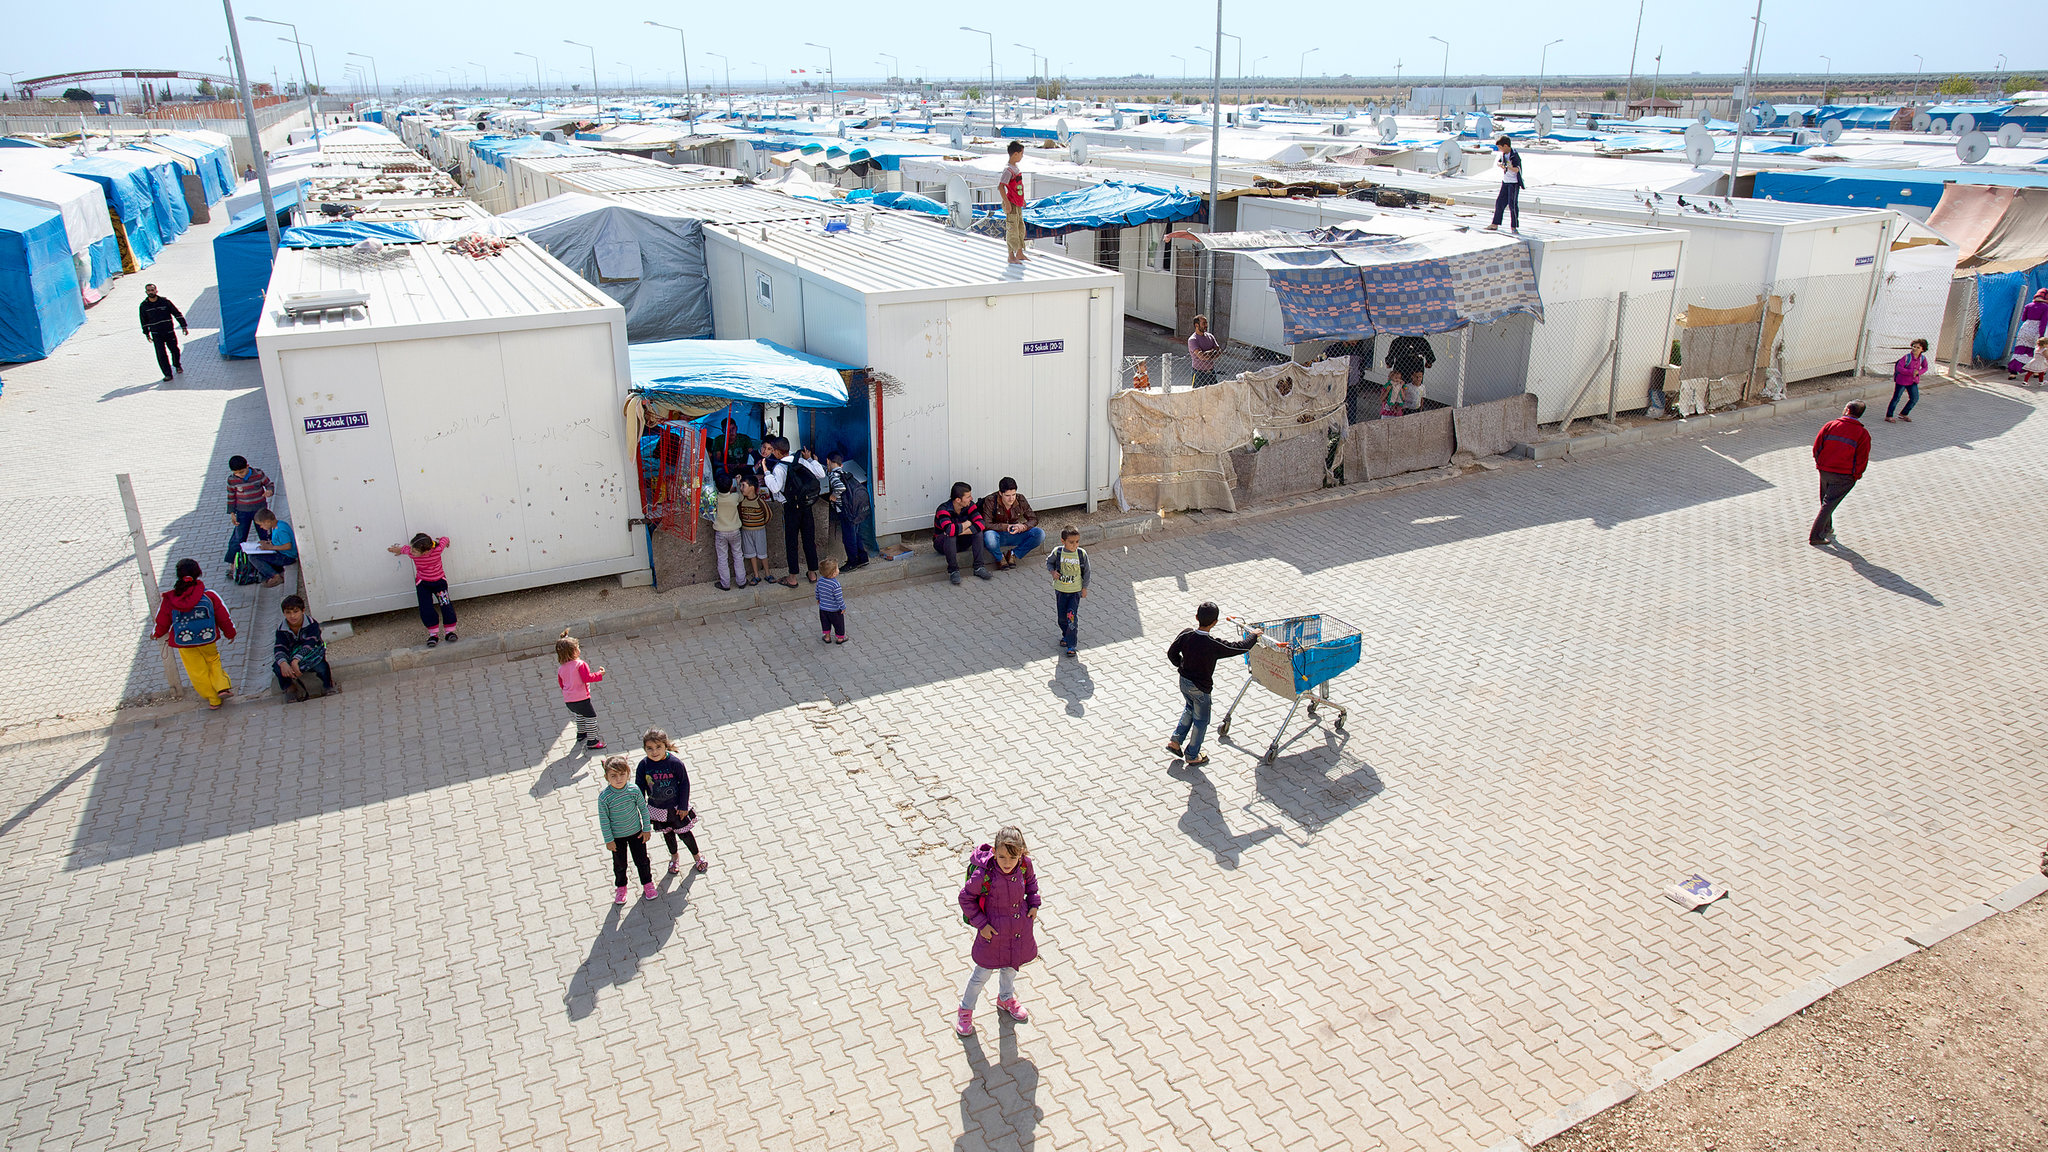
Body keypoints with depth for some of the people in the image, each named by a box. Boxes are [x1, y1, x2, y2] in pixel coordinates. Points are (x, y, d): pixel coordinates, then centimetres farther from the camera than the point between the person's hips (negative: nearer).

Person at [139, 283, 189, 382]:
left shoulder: (164, 301, -4)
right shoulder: (144, 306, 1)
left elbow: (177, 313, 3)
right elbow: (144, 321, 12)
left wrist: (184, 326, 0)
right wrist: (147, 333, 13)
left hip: (169, 332, 0)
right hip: (156, 334, 0)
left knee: (174, 350, 9)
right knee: (161, 354, -8)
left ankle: (177, 365, 39)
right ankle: (168, 374, -6)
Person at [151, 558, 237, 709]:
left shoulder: (169, 599, -12)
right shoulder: (208, 594, -13)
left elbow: (162, 622, 2)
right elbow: (223, 616, -3)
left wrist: (156, 634, 25)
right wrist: (230, 633, 15)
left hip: (184, 643, 0)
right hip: (208, 639, 0)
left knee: (197, 671, 14)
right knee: (213, 660, 26)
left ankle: (213, 700, 23)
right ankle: (222, 686, 8)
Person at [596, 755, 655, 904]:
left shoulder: (634, 790, -19)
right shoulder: (604, 797, -24)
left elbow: (643, 809, -5)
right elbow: (604, 819, -14)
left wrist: (646, 829, 0)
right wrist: (608, 840, -9)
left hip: (636, 832, 1)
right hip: (617, 836, -1)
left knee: (641, 860, 16)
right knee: (619, 864, 17)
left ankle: (647, 883, 41)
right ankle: (621, 887, 43)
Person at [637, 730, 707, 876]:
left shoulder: (675, 763, -24)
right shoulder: (644, 765, -17)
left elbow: (684, 783, -13)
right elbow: (639, 787, -4)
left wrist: (683, 806, -9)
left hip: (676, 807, -3)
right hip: (657, 808, 3)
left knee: (684, 833, 12)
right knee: (667, 833, 23)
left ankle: (697, 854, 38)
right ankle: (674, 856, 49)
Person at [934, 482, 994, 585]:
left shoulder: (969, 505, -12)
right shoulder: (944, 509, -27)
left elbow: (981, 524, -25)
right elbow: (949, 530, -46)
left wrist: (960, 532, -36)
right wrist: (965, 525, -27)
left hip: (960, 542, 5)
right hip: (942, 543, -4)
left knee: (977, 530, -21)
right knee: (950, 536, -38)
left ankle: (979, 567, -19)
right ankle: (953, 571, -24)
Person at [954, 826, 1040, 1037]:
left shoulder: (1025, 865, -18)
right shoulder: (984, 873, -31)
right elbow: (966, 897, -16)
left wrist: (1033, 903, -3)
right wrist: (981, 924, -16)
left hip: (1019, 928, 4)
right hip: (993, 930, -4)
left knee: (1011, 967, 28)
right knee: (982, 973, 12)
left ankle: (1005, 998, 57)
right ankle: (966, 1009, 39)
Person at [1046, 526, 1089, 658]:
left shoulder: (1082, 553, -11)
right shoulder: (1057, 552, -11)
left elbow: (1086, 571, 0)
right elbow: (1048, 562, 7)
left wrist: (1084, 587, 1)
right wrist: (1052, 571, -13)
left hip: (1075, 591, -2)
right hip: (1060, 590, 2)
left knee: (1072, 616, -11)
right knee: (1061, 616, 13)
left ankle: (1072, 645, -7)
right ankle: (1066, 636, 39)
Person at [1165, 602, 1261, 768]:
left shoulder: (1186, 634, -14)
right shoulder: (1214, 645, -27)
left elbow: (1172, 653, -2)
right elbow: (1241, 647, -19)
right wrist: (1253, 635, -1)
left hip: (1184, 681, 6)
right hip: (1200, 688, -6)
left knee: (1189, 709, 31)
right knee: (1201, 720, 15)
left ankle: (1175, 741, 31)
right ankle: (1192, 756, 27)